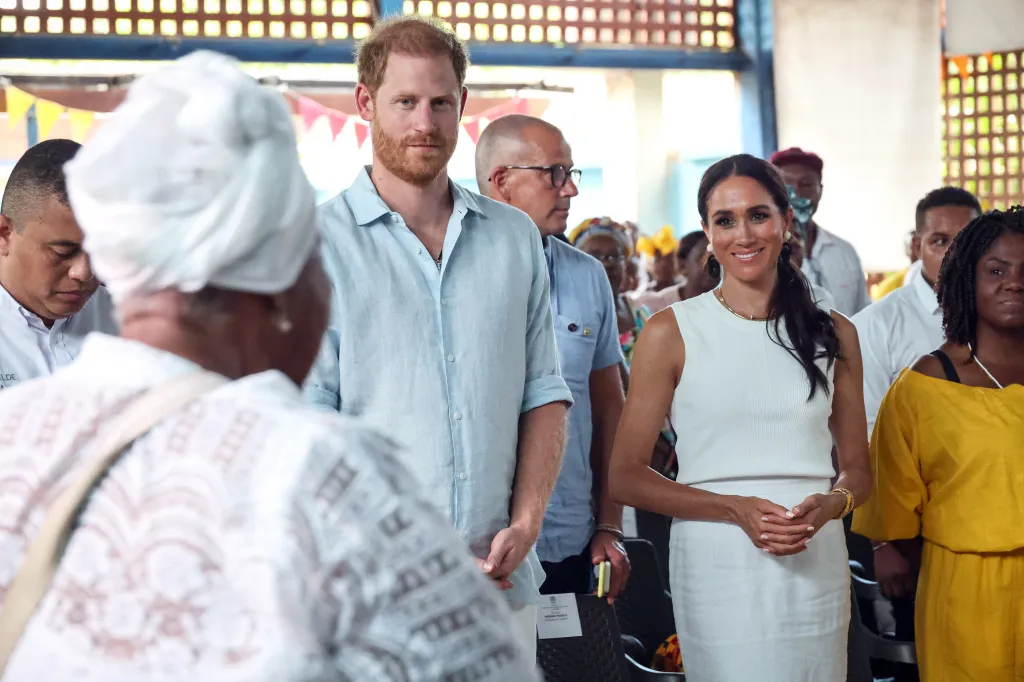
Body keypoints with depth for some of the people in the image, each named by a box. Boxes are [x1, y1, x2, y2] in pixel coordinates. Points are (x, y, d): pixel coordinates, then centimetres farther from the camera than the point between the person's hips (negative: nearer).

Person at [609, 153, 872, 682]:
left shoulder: (834, 334, 9)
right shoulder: (671, 332, -1)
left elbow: (857, 470, 15)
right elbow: (626, 478, -2)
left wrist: (829, 505, -8)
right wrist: (737, 509, -15)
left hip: (817, 566, 3)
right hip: (718, 567, -3)